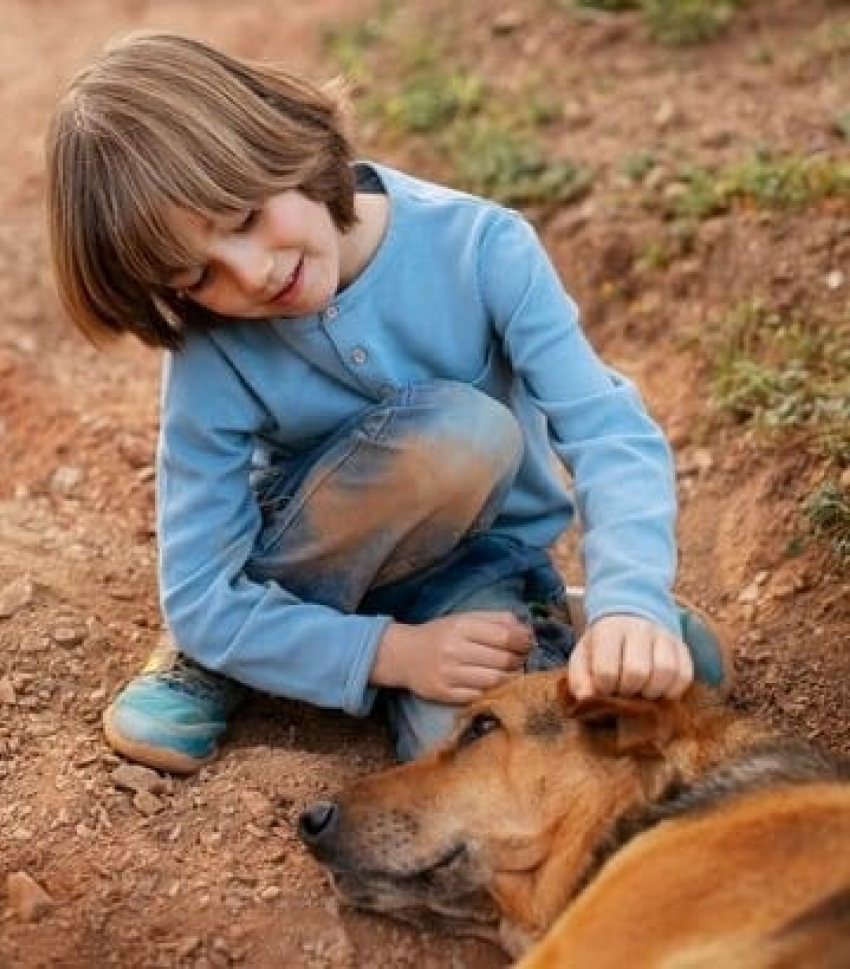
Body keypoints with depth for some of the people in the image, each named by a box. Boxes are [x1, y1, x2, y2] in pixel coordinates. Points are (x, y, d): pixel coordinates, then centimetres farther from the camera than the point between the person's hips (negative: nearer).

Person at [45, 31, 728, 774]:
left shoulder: (480, 246, -21)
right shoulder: (213, 354, -20)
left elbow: (610, 432, -27)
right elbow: (199, 598, -18)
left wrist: (630, 605, -45)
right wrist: (392, 650, -30)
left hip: (481, 561, 0)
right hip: (317, 574, 1)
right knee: (465, 434, -33)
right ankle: (215, 657, -10)